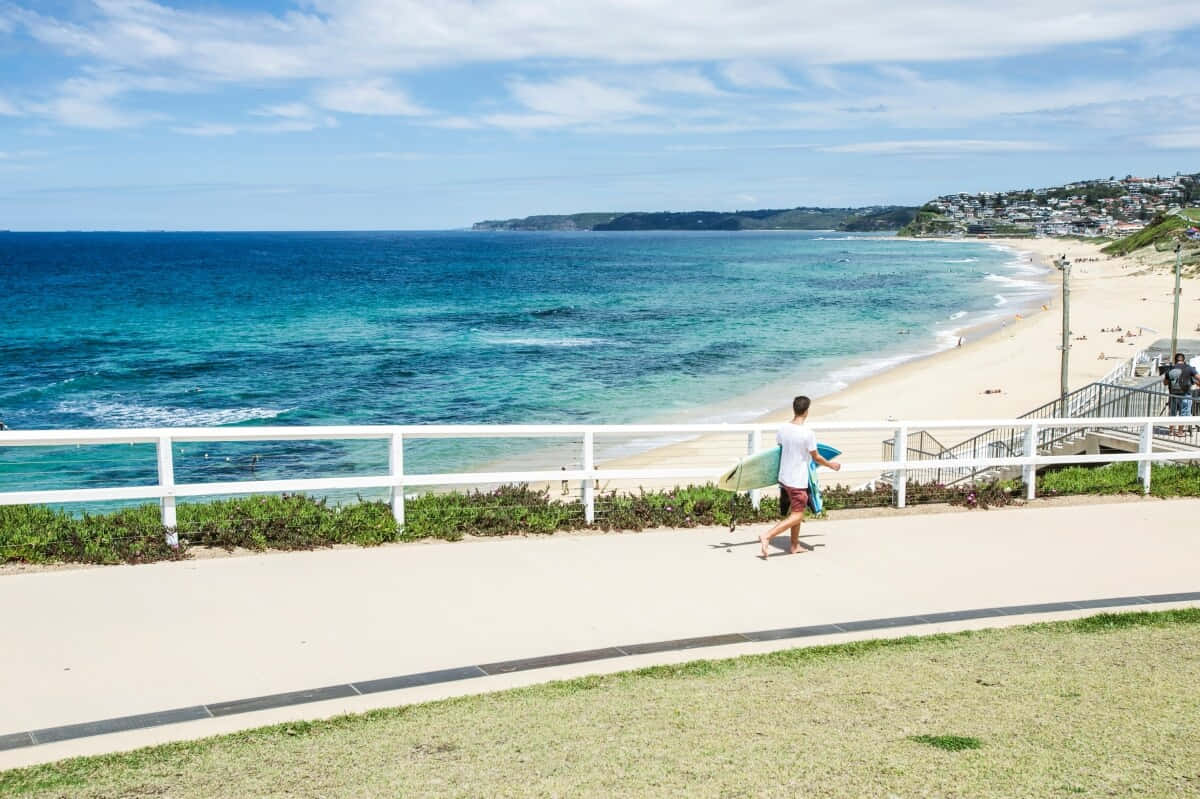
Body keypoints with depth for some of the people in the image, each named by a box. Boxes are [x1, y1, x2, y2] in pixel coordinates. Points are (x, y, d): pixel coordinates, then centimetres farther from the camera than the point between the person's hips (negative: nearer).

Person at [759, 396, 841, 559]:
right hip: (798, 480, -7)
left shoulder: (783, 429, -2)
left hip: (784, 477, 7)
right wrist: (831, 465, 8)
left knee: (795, 511, 21)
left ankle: (795, 545, 27)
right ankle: (767, 536, -14)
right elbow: (816, 457, -10)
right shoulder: (808, 433, -20)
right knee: (797, 515, 0)